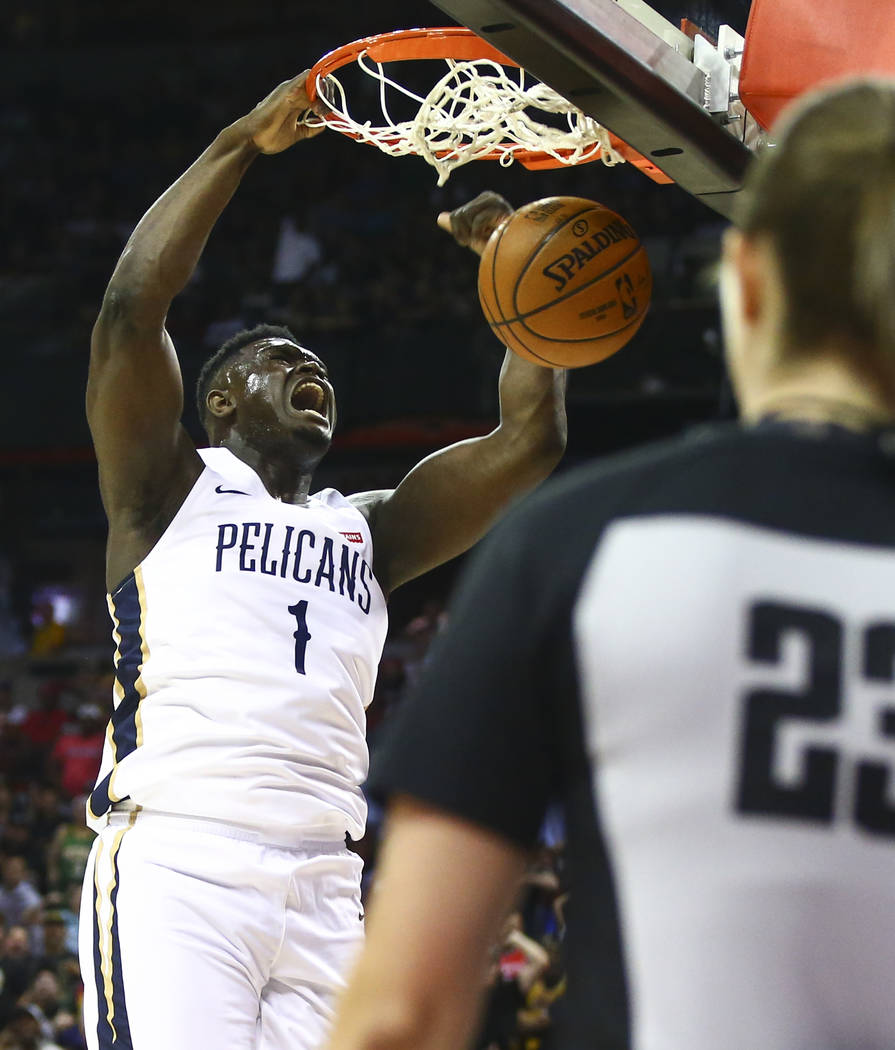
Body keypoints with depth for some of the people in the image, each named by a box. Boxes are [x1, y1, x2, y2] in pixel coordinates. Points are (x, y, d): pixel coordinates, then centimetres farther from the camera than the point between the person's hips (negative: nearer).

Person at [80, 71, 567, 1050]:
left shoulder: (368, 530, 26)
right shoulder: (172, 491, 12)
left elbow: (529, 437, 21)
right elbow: (131, 306, -3)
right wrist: (243, 142, 2)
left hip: (321, 885, 6)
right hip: (174, 861, -5)